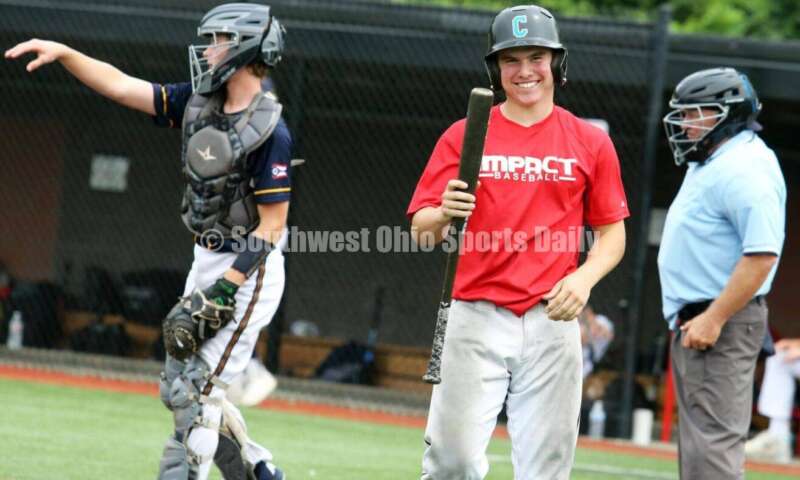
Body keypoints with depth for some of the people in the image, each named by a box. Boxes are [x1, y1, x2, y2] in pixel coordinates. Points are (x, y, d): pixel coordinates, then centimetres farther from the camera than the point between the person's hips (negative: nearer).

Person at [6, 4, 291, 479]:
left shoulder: (270, 131, -19)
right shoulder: (198, 102, 4)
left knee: (193, 393, -12)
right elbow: (120, 85, 7)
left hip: (249, 270, -9)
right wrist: (63, 52, -5)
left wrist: (221, 293, -23)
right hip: (207, 262, 9)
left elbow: (271, 226, -19)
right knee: (181, 390, 12)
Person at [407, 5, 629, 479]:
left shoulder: (590, 142, 7)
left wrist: (584, 278, -10)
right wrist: (444, 214, -21)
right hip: (475, 316, -1)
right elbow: (421, 230, 3)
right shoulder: (463, 136, 5)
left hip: (552, 321, 1)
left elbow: (612, 232, 10)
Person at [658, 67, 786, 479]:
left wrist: (714, 319, -26)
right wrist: (689, 319, 16)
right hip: (696, 321, 11)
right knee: (697, 439, 16)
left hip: (724, 325, -11)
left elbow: (762, 254, -25)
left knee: (712, 440, -14)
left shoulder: (743, 167, -17)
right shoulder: (707, 163, 15)